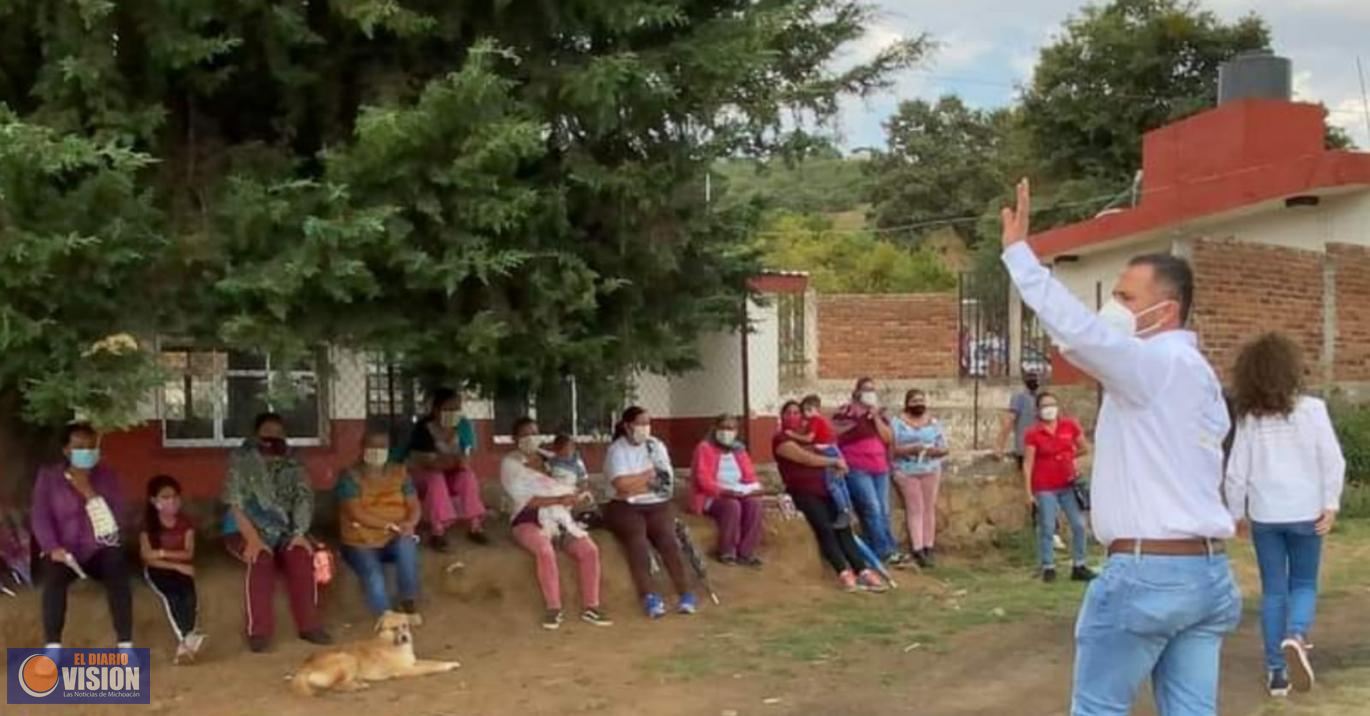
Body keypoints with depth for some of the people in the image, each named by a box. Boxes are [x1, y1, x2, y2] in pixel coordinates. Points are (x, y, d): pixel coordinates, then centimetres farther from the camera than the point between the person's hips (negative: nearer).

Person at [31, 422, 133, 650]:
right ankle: (53, 650, -28)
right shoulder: (48, 476, 1)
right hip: (66, 550, 0)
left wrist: (89, 493, -19)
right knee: (53, 579, -33)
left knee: (119, 576, -31)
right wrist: (53, 548, -22)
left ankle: (125, 646, -25)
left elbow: (116, 517, -7)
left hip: (100, 549, 1)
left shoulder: (106, 476, 2)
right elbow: (40, 516, -7)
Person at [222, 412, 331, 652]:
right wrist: (252, 539, -25)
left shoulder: (292, 464, 7)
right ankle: (259, 631, -25)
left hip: (283, 530, 3)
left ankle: (309, 625, -16)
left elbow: (304, 498, -1)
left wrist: (300, 533, -18)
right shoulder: (241, 461, -5)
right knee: (261, 560, -33)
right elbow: (236, 504, -13)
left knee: (302, 556, -26)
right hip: (246, 530, -3)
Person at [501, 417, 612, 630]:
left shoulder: (550, 458, 19)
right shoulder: (510, 463, 2)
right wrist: (560, 499, -19)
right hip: (529, 520, -5)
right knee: (545, 550, -36)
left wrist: (573, 497, -10)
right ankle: (553, 608, -23)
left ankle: (590, 607, -12)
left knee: (589, 549, -21)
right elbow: (525, 500, -11)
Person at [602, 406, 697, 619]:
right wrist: (650, 475, -3)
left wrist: (635, 483, -6)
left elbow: (666, 482, 4)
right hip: (625, 507, -3)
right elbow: (622, 485, -15)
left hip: (657, 505, 3)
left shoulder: (656, 446, 13)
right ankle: (649, 597, -36)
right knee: (637, 539, -30)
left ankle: (686, 594, -28)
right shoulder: (616, 450, -1)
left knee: (667, 537, -23)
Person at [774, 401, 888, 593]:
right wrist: (835, 462, -1)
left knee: (842, 526, -11)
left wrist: (836, 464, 2)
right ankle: (844, 574, -31)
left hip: (823, 488, 6)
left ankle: (864, 571, -20)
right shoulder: (781, 439, 0)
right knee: (825, 527, -24)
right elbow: (806, 458, -10)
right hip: (803, 491, -6)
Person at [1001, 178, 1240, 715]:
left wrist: (1017, 249, -19)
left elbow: (1073, 326, -23)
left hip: (1145, 571, -9)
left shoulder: (1152, 363, -12)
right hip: (1208, 570, 9)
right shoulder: (1198, 373, 18)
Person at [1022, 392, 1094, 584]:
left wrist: (1067, 457, 11)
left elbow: (1085, 448, 15)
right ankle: (1048, 568, 9)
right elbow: (1028, 463, -10)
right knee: (1047, 528, -2)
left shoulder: (1070, 426, 1)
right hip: (1045, 487, -4)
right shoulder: (1033, 434, -8)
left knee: (1078, 524, 6)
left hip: (1068, 485, 4)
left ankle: (1078, 566, 18)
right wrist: (1029, 492, -14)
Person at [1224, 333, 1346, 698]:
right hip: (1305, 510, -1)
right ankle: (1296, 636, -15)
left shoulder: (1249, 418, -3)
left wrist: (1237, 512, 11)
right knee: (1304, 584, 15)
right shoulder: (1311, 409, -6)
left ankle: (1276, 670, 10)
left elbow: (1236, 472, -1)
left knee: (1273, 590, 10)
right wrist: (1331, 504, -5)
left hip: (1265, 514, 1)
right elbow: (1332, 460, -11)